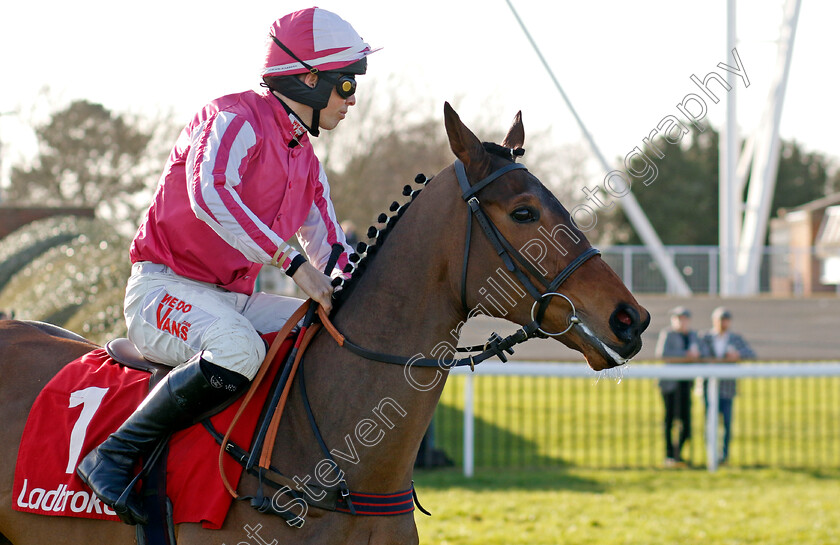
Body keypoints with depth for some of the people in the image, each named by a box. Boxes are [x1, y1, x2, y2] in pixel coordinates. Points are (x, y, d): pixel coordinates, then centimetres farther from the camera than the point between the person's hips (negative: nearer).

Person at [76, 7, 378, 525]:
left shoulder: (306, 161, 17)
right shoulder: (235, 118, -11)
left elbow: (331, 251, 22)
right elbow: (209, 194, -31)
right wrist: (292, 262, -34)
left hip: (237, 298, 9)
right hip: (165, 286, -9)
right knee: (239, 348, -38)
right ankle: (114, 455, -29)